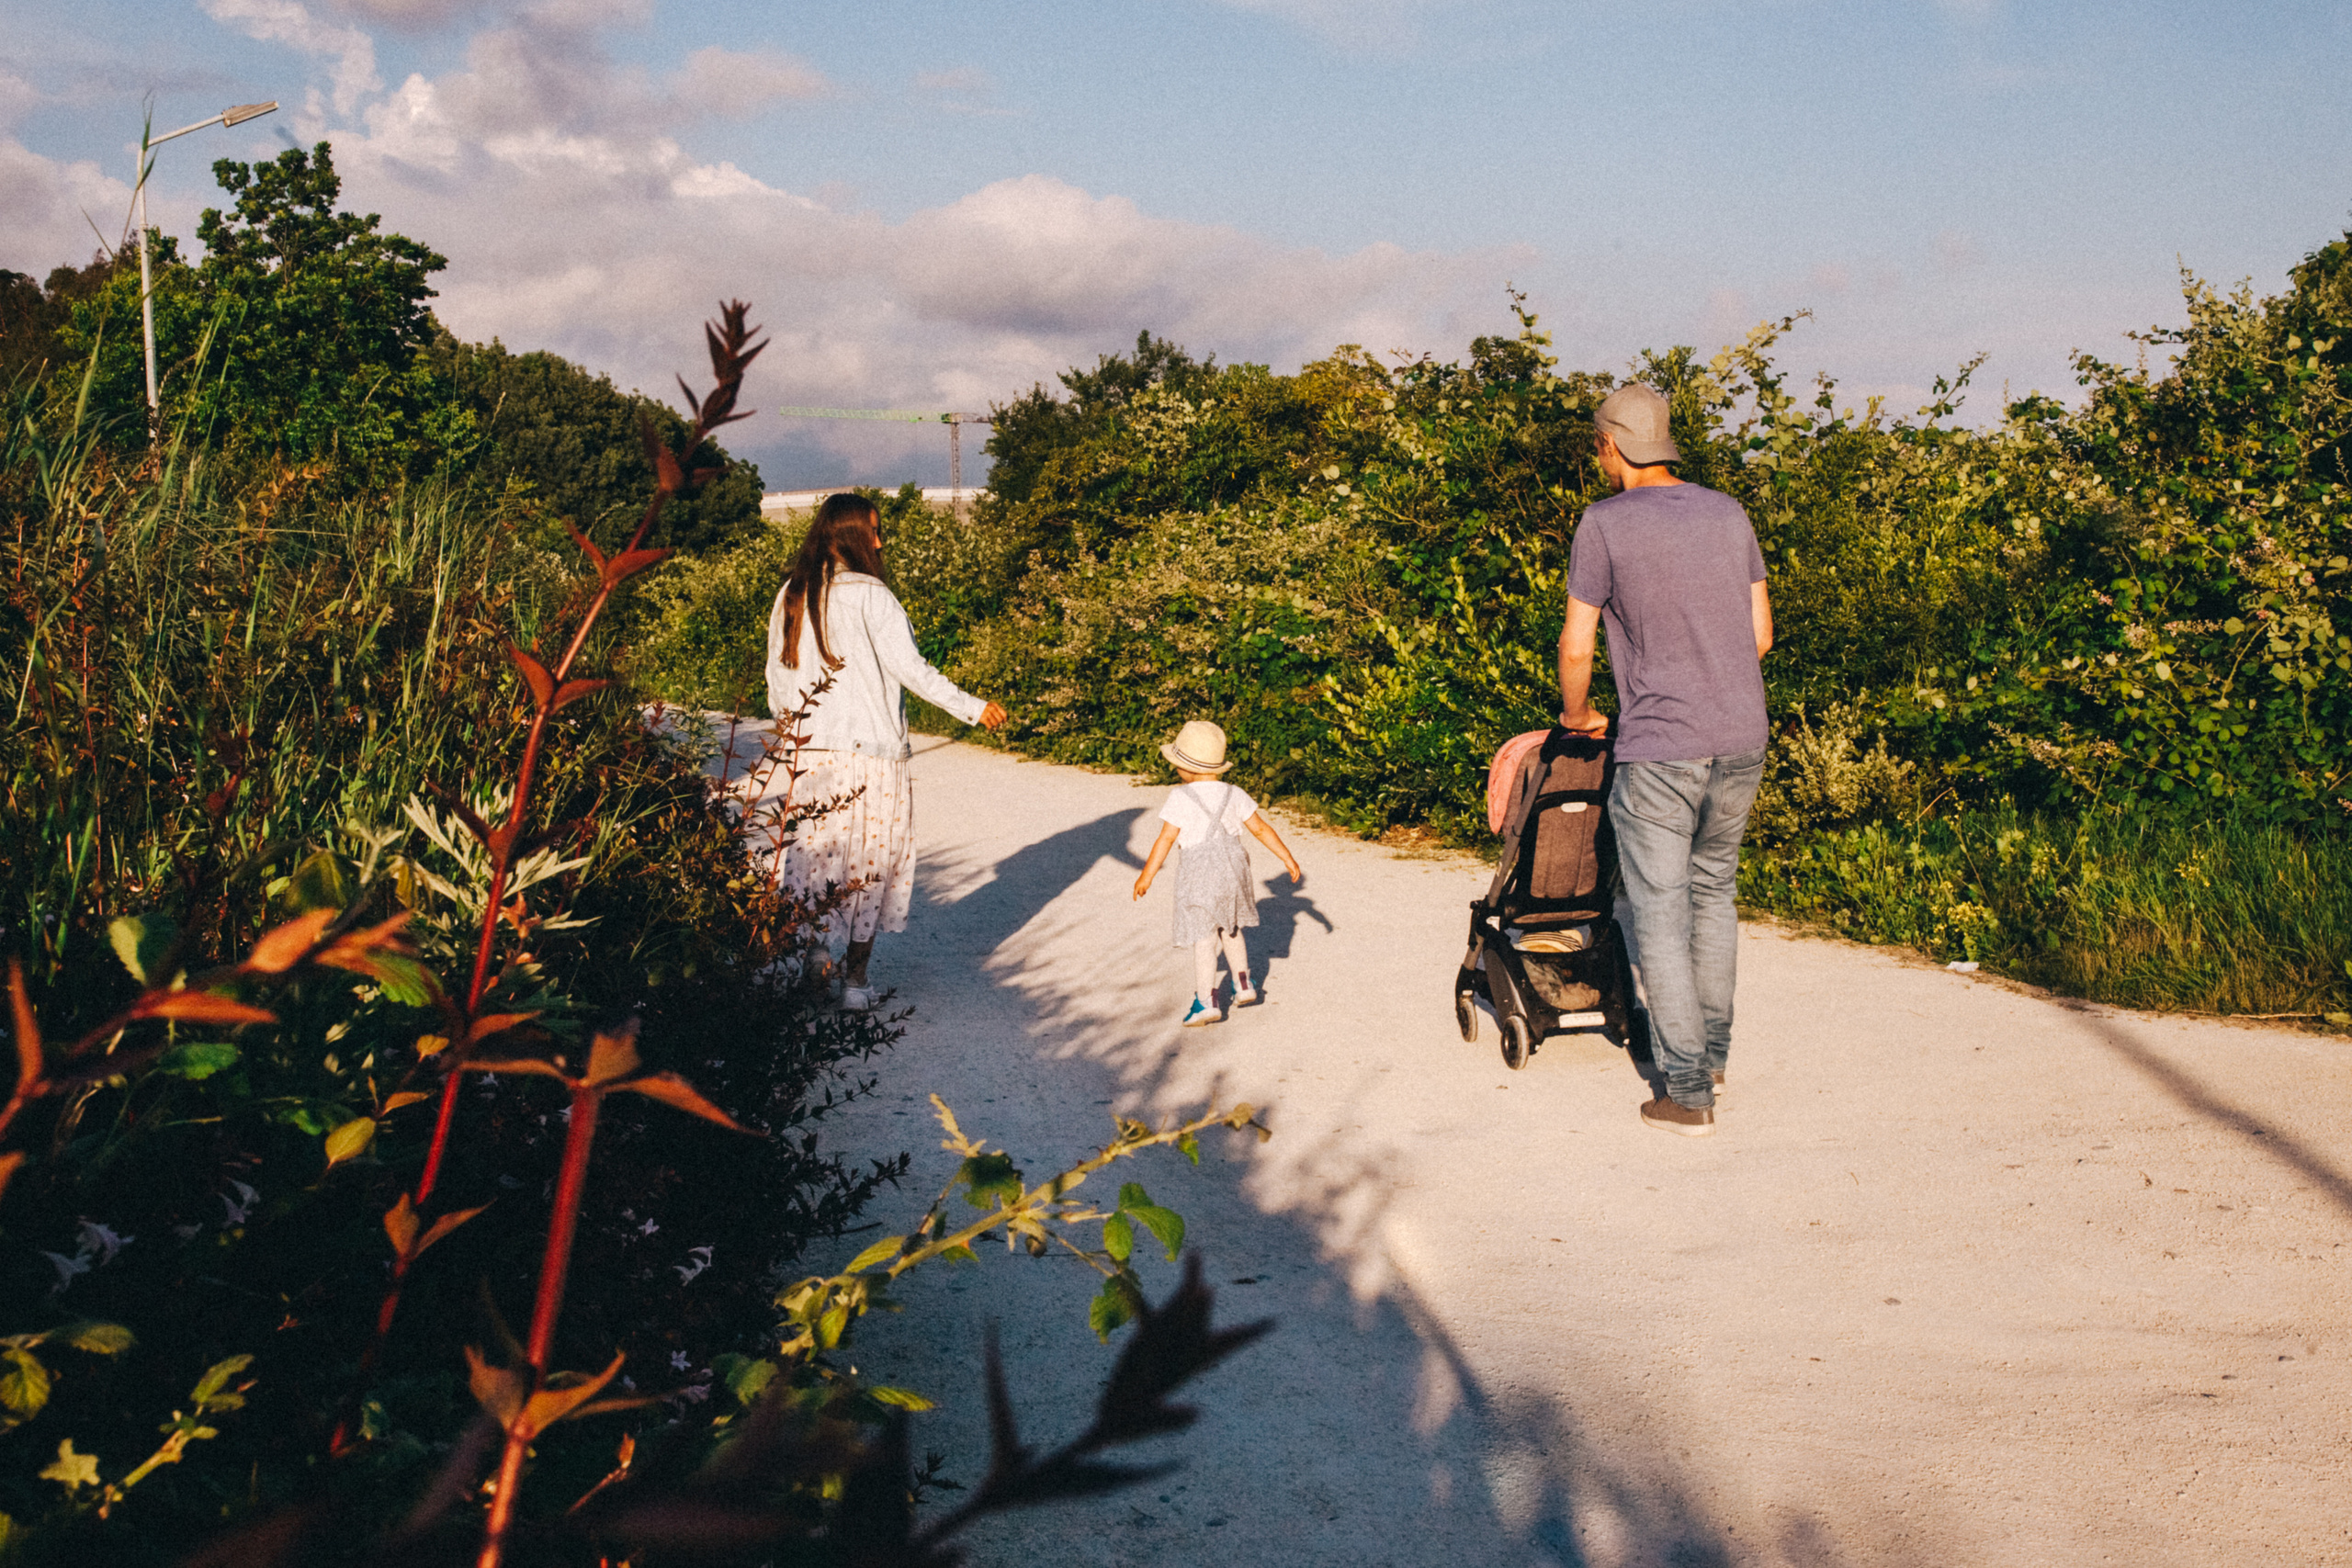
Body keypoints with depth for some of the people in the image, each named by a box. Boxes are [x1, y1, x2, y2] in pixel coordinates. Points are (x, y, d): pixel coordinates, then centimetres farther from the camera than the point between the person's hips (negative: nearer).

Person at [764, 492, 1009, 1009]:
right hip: (869, 752, -5)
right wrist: (973, 708, -4)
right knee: (870, 860, 5)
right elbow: (910, 668, -12)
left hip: (810, 751, 5)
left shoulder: (790, 595, 6)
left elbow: (778, 676, 11)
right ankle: (855, 979, 9)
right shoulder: (869, 595, -12)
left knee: (813, 852, 12)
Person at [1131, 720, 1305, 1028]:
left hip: (1200, 870, -5)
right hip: (1233, 864, 6)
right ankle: (1243, 985, 30)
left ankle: (1206, 1001, -3)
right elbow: (1261, 829, 6)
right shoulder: (1232, 794, 4)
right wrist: (1288, 859, 13)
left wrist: (1146, 875, -6)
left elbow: (1166, 838, -12)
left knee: (1204, 937, -2)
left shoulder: (1181, 798, -12)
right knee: (1230, 929, 24)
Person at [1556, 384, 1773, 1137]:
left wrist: (1576, 714, 13)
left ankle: (1687, 1093, 5)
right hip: (1743, 741, 6)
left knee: (1661, 916, 3)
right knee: (1714, 892, 21)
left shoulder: (1605, 523, -8)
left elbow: (1576, 647, -6)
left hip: (1659, 749, -5)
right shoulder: (1727, 513, 7)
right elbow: (1761, 634, 11)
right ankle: (1712, 1054, 30)